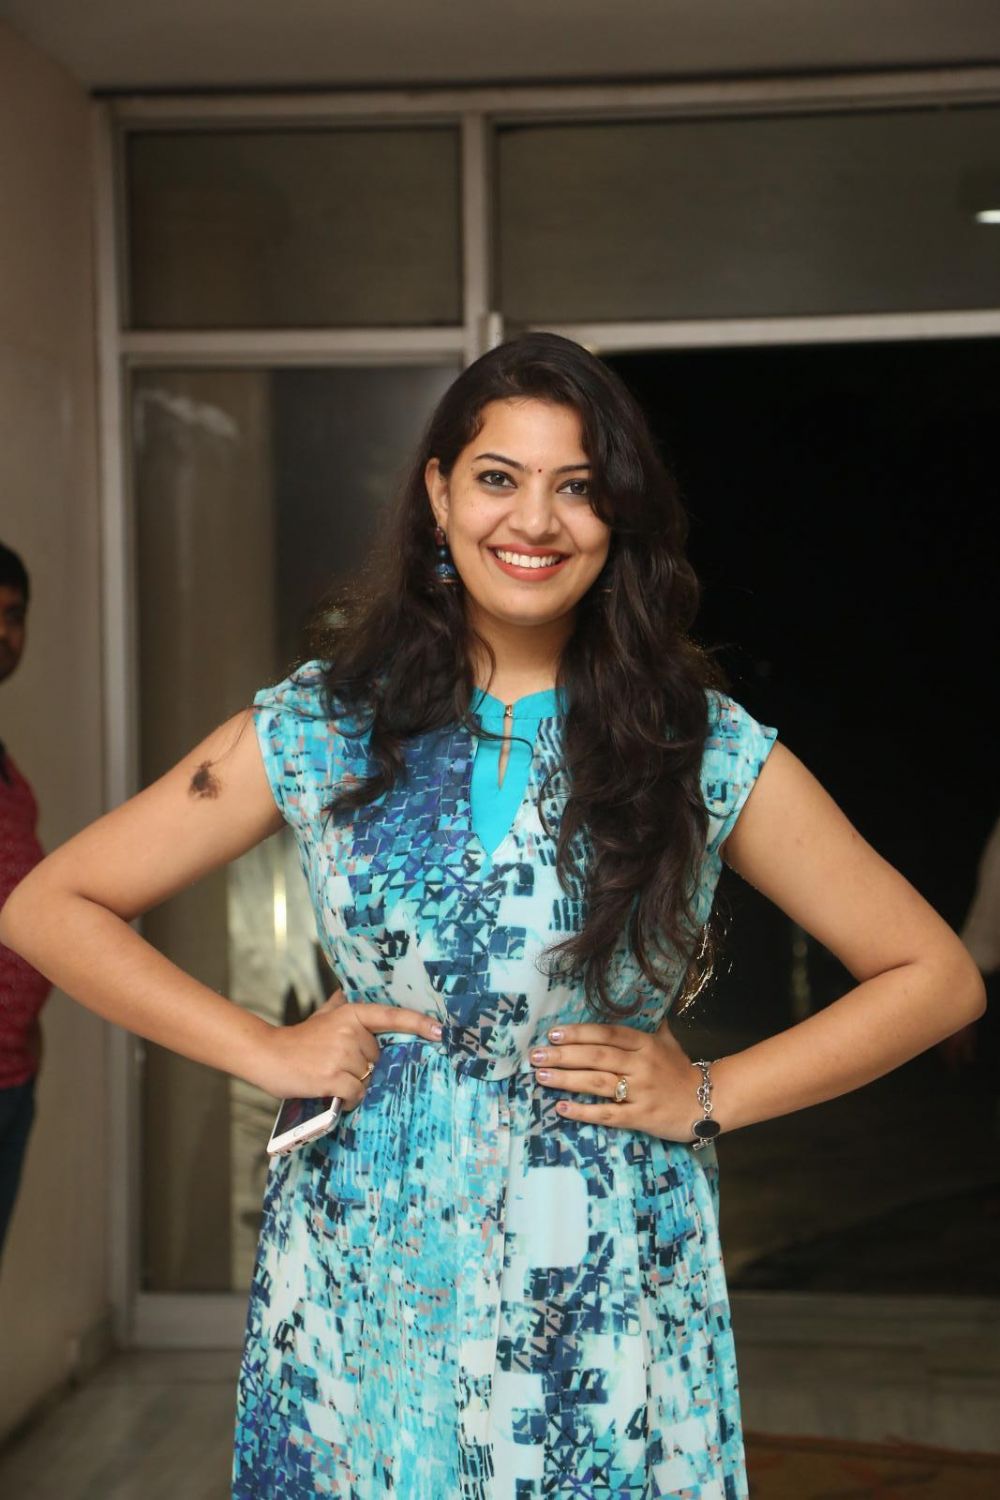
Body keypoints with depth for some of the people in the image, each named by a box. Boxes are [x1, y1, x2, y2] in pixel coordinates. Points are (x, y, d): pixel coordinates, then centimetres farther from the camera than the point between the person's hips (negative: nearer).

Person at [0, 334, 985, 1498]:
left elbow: (936, 978, 2)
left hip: (610, 1302, 0)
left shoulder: (706, 751, -3)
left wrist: (709, 1096, -5)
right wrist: (261, 1049, -4)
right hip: (361, 1296, 1)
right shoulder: (316, 729, -1)